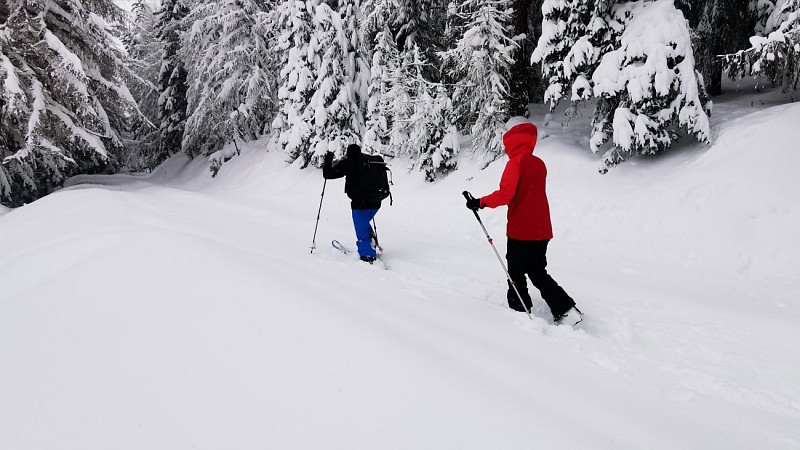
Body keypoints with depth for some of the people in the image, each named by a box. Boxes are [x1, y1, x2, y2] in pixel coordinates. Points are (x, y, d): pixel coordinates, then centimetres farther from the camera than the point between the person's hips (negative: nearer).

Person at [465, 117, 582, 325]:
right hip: (542, 230, 7)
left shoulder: (515, 162, -13)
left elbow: (505, 194, -22)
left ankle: (520, 310, 15)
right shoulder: (539, 163, 9)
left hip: (520, 230, -7)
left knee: (516, 273, 9)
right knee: (538, 272, 17)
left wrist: (480, 202, -14)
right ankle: (566, 309, 9)